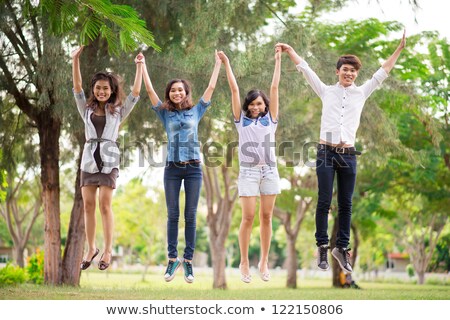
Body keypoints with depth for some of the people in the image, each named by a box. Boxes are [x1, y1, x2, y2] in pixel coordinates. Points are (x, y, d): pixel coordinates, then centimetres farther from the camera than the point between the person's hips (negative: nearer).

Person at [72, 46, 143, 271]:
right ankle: (91, 248, 10)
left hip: (109, 161, -2)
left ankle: (108, 250, -2)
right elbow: (77, 88, 5)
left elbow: (135, 93, 3)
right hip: (89, 160, 2)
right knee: (88, 205, 0)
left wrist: (139, 67, 1)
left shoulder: (118, 111, 10)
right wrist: (75, 61, -3)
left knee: (105, 205, -8)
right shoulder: (87, 109, 13)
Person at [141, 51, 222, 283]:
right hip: (172, 168, 0)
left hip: (193, 168, 0)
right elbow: (149, 90, 5)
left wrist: (218, 64, 14)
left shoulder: (196, 111, 9)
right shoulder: (165, 113, 7)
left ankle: (188, 260, 6)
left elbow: (211, 88, 11)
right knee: (173, 215, 3)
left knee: (190, 215, 2)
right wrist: (142, 65, 5)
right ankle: (172, 258, 9)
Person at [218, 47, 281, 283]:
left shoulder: (270, 119, 11)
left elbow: (274, 88, 9)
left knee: (266, 217, 4)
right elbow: (234, 89, 8)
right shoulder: (241, 119, 9)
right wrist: (226, 64, 8)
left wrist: (278, 60, 9)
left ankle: (264, 261, 12)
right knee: (248, 217, -4)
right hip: (248, 171, -1)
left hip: (269, 171, 1)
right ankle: (244, 262, 5)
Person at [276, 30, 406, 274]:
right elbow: (305, 69, 12)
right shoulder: (326, 91, 10)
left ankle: (342, 247, 12)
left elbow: (382, 73, 15)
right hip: (326, 152, -2)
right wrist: (290, 50, 10)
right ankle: (322, 246, 4)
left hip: (348, 154, 2)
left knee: (345, 204, 4)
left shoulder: (362, 93, 13)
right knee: (324, 202, -2)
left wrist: (399, 49, 14)